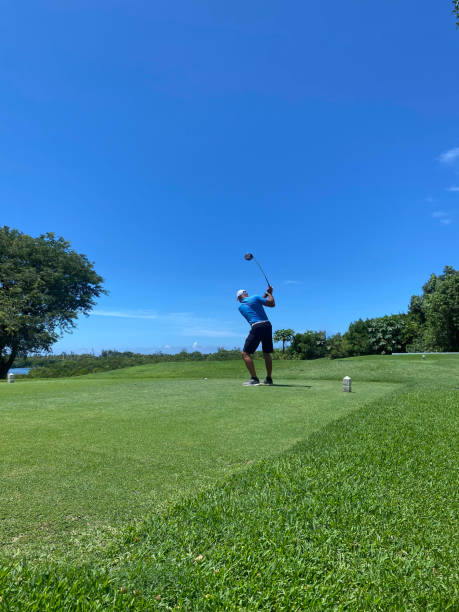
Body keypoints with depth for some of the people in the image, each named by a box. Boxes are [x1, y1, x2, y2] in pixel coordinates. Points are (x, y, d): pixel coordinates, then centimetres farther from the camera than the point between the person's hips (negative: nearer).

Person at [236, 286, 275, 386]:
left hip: (256, 328, -3)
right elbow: (272, 304, 5)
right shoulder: (255, 297, 8)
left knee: (245, 353, 2)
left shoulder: (240, 307, 14)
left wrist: (266, 293, 26)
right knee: (267, 354, 15)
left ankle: (254, 379, -9)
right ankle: (269, 379, 18)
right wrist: (269, 293, 20)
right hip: (267, 325, 3)